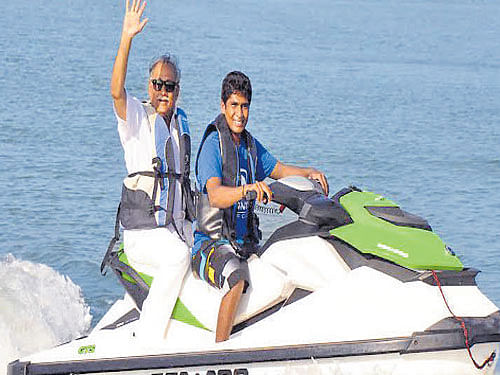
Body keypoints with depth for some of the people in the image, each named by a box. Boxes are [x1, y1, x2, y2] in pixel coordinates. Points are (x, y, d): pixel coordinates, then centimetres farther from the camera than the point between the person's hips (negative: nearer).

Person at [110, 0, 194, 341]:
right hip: (143, 232, -7)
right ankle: (147, 340, -24)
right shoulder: (137, 116, -3)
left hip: (179, 228, 7)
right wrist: (127, 39, -34)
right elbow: (117, 91, -25)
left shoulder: (181, 121, 17)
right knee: (178, 255, -30)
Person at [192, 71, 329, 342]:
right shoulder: (213, 144, -12)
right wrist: (247, 189, -47)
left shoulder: (250, 145, 13)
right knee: (236, 278, -36)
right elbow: (215, 195, -27)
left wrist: (310, 173, 4)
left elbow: (280, 170, 25)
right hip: (210, 243, -8)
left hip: (245, 244, 8)